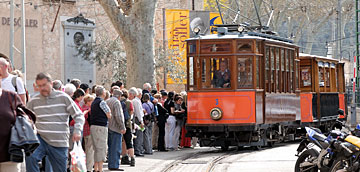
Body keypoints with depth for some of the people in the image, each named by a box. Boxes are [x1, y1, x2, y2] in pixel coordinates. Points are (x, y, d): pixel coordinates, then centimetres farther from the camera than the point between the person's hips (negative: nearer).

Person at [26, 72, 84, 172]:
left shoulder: (63, 97, -1)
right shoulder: (33, 102, 6)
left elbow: (78, 115, 2)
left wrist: (77, 130, -14)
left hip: (59, 144, -1)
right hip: (40, 140, 1)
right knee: (30, 158, -29)